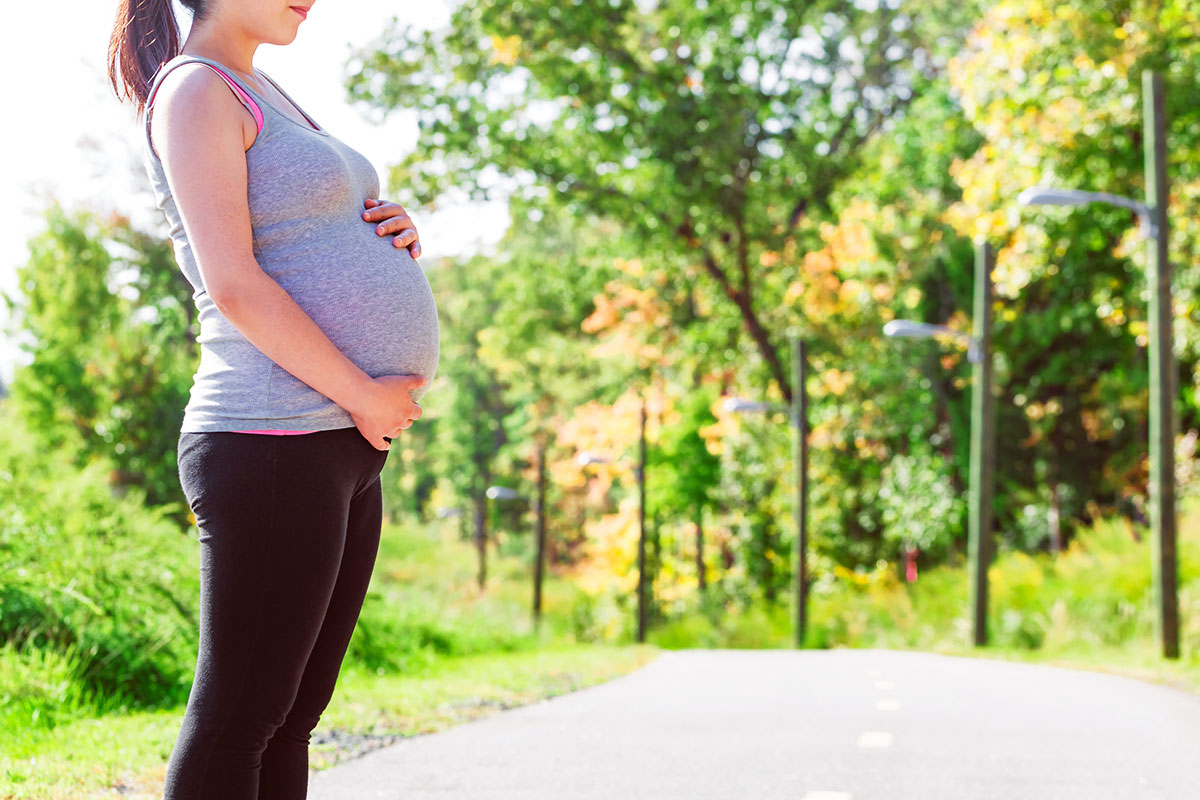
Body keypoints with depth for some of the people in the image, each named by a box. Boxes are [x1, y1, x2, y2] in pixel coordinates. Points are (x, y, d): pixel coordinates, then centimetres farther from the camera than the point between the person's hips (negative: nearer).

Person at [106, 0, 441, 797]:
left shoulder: (268, 97, 22)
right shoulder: (193, 90, -6)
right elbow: (233, 285, -16)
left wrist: (395, 234, 5)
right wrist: (363, 395, -14)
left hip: (345, 447, 9)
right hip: (274, 442, -9)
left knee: (293, 714, 10)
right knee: (240, 714, -5)